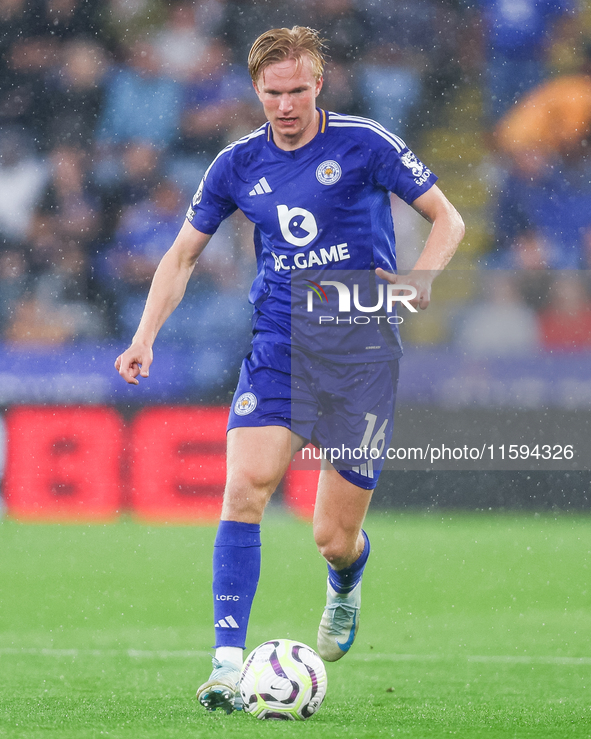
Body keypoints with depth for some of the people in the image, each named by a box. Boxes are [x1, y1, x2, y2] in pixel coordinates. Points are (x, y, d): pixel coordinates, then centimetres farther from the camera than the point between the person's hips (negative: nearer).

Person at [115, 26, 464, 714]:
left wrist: (419, 278, -17)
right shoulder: (238, 164, 5)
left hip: (363, 354, -2)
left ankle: (345, 583, 40)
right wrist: (145, 336, 3)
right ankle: (227, 659, -23)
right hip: (279, 347, 2)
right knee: (245, 485, -23)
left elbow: (448, 219, 2)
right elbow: (183, 254, 16)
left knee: (334, 539, 0)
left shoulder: (363, 143, -4)